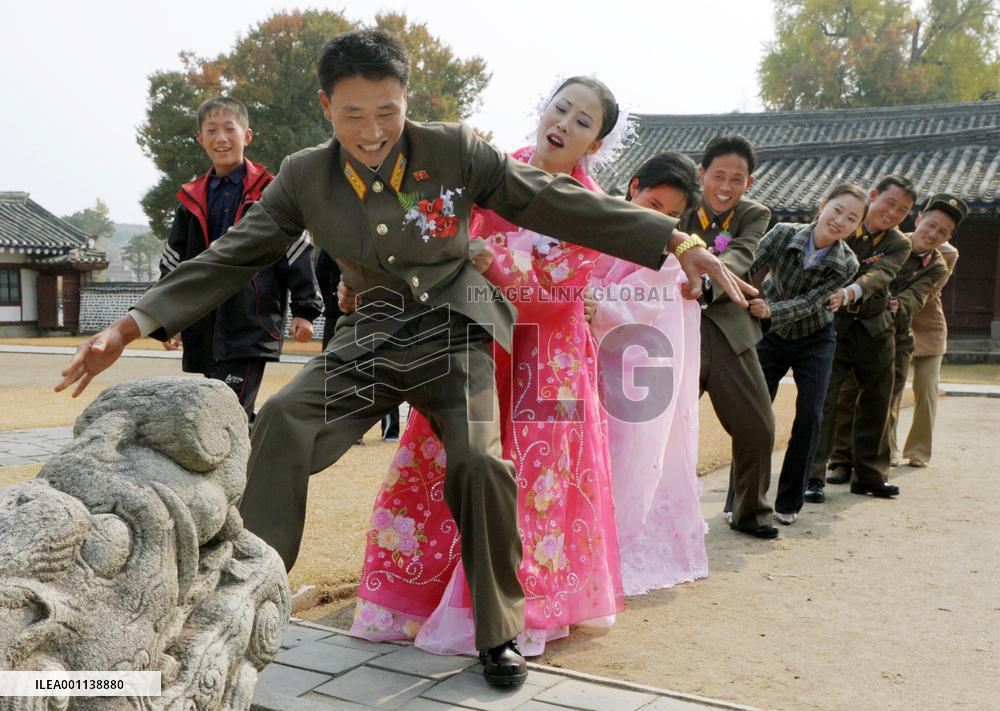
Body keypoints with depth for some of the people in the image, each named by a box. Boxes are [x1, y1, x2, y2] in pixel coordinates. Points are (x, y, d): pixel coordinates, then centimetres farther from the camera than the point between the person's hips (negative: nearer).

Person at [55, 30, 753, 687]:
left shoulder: (454, 149, -9)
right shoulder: (304, 178, -2)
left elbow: (556, 201, -9)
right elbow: (232, 256, 0)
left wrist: (679, 243, -14)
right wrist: (130, 327, -8)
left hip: (453, 330, -2)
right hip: (374, 333, 2)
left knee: (479, 460, -24)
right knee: (282, 423, -23)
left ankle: (500, 634, -1)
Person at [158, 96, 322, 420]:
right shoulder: (192, 199, 13)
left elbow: (297, 251, -1)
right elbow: (172, 262, 18)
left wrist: (304, 310, -4)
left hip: (252, 325, -5)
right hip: (204, 329, 5)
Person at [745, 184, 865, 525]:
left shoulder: (846, 264, -18)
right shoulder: (784, 233, -20)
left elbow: (808, 303, -26)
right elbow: (748, 270, -24)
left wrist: (770, 311, -43)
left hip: (814, 340, 1)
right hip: (771, 337, 0)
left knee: (809, 416, -9)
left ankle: (789, 502, 7)